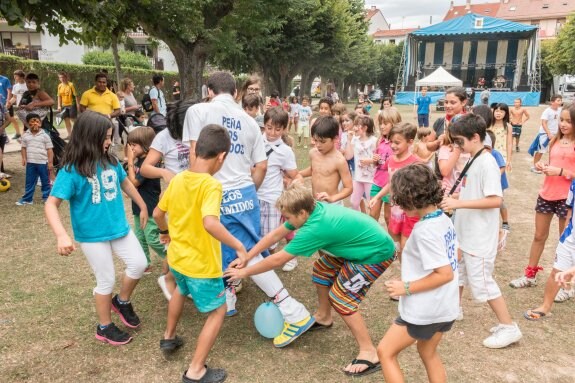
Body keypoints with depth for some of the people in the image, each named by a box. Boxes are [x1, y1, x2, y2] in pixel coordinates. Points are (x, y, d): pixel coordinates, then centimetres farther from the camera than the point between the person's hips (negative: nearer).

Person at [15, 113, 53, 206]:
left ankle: (46, 197, 19)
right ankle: (27, 199, 18)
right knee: (29, 181, 10)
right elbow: (24, 148, 11)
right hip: (30, 162, 3)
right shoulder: (25, 135, 4)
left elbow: (49, 149, -4)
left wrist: (50, 162, -8)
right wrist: (24, 158, -3)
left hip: (43, 162, -2)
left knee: (45, 181, 8)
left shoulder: (44, 135, -4)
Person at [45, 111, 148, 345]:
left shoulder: (110, 161, -3)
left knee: (139, 264, 5)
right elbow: (51, 204, -21)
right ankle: (104, 327, 29)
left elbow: (125, 183, 16)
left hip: (119, 227, 5)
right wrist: (62, 235, -36)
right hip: (92, 235, -5)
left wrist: (143, 206, 25)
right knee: (106, 281, 6)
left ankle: (122, 301, 34)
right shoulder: (72, 170, -19)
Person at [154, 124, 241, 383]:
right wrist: (238, 246, -32)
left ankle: (169, 338, 51)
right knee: (218, 311, 12)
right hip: (202, 264, -7)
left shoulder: (177, 180, -3)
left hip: (177, 257, 7)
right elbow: (210, 223, -41)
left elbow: (158, 213, 9)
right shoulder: (211, 185, -25)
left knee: (181, 291, 37)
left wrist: (166, 232, 28)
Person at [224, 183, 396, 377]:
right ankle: (323, 317, 37)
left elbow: (277, 260, -25)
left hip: (377, 252, -9)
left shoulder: (315, 228, -33)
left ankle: (369, 354, 1)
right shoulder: (312, 209, -8)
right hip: (362, 241, 9)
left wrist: (244, 272, -14)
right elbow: (276, 234, 0)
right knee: (322, 269, 17)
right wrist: (245, 257, -2)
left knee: (340, 298, -11)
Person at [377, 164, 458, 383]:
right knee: (428, 353, 27)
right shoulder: (444, 220, 1)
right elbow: (456, 256, 14)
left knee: (385, 352, 8)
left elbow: (445, 274, -26)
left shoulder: (424, 231, -25)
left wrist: (406, 287, -20)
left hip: (424, 309, -9)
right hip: (445, 305, 9)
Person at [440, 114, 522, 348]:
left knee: (481, 281, -2)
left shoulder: (487, 162, -20)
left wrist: (458, 203, -29)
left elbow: (495, 200, -28)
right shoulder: (472, 160, 7)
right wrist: (452, 199, 1)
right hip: (465, 232, 10)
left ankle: (509, 327, 13)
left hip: (480, 236, -10)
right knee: (457, 271, 23)